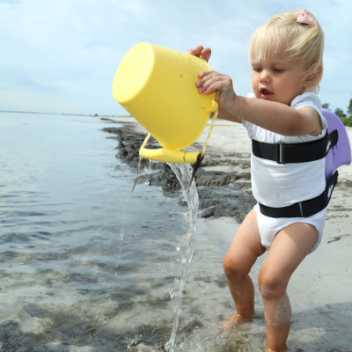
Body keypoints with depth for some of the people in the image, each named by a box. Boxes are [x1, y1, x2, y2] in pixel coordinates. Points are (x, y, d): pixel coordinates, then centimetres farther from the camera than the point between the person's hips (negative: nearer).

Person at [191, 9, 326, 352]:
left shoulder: (308, 109, -26)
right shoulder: (256, 106, -5)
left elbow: (292, 122, -52)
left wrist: (235, 102, -68)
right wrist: (199, 78, -37)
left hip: (302, 215, -6)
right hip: (264, 208, 7)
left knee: (272, 279, -18)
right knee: (233, 265, 9)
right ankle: (244, 313, 39)